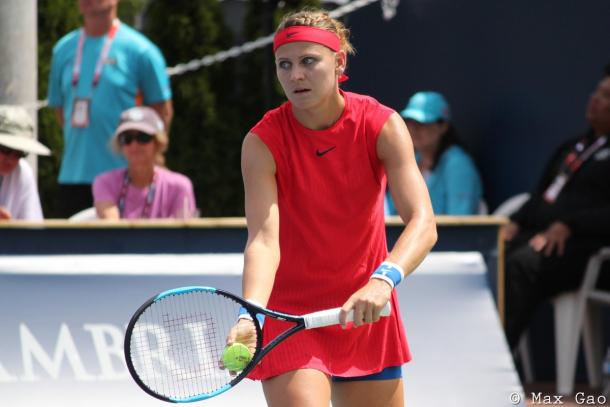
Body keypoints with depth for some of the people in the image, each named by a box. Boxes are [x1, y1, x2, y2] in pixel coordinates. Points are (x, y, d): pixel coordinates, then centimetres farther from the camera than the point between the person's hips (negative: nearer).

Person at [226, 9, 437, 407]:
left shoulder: (382, 126, -13)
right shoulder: (262, 142, -15)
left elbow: (423, 224, -24)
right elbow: (263, 239, -26)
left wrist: (383, 281, -43)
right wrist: (249, 317, -44)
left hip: (366, 311, 3)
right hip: (289, 315, -3)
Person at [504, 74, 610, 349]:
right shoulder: (569, 149, 28)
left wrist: (568, 226, -20)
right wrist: (516, 222, 7)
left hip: (579, 243, -7)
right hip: (537, 233, 7)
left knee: (522, 264, -35)